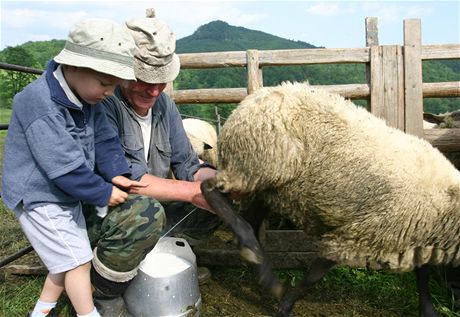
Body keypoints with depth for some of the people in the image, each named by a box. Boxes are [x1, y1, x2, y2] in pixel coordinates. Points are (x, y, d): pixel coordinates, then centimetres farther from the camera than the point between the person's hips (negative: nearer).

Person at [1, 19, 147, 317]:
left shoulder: (86, 97, -2)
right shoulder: (41, 105, -30)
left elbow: (104, 139, 0)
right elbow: (65, 167, -29)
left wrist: (116, 172, -16)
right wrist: (103, 193, -19)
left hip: (66, 195, 9)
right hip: (38, 198, -9)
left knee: (69, 259, 18)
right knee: (77, 261, -3)